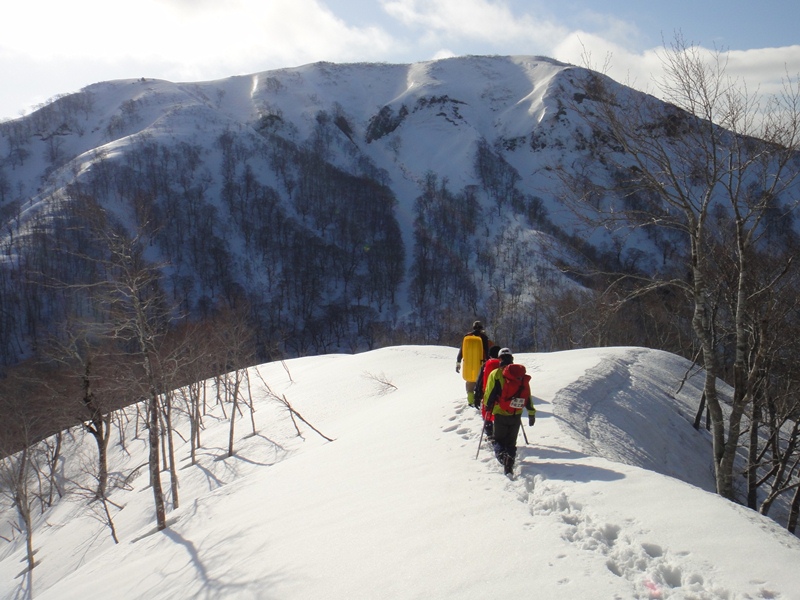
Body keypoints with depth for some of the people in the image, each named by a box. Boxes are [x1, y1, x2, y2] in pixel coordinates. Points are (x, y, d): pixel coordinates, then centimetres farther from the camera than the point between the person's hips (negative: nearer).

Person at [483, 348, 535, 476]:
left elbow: (489, 394, -4)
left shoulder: (495, 374, -5)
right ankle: (510, 460, -7)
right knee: (511, 442, 15)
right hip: (516, 415, 3)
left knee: (498, 440, 9)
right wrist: (531, 413, 14)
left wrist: (487, 408, 13)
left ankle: (501, 455, -22)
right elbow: (528, 395, 9)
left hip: (500, 414, -3)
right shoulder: (522, 375, 7)